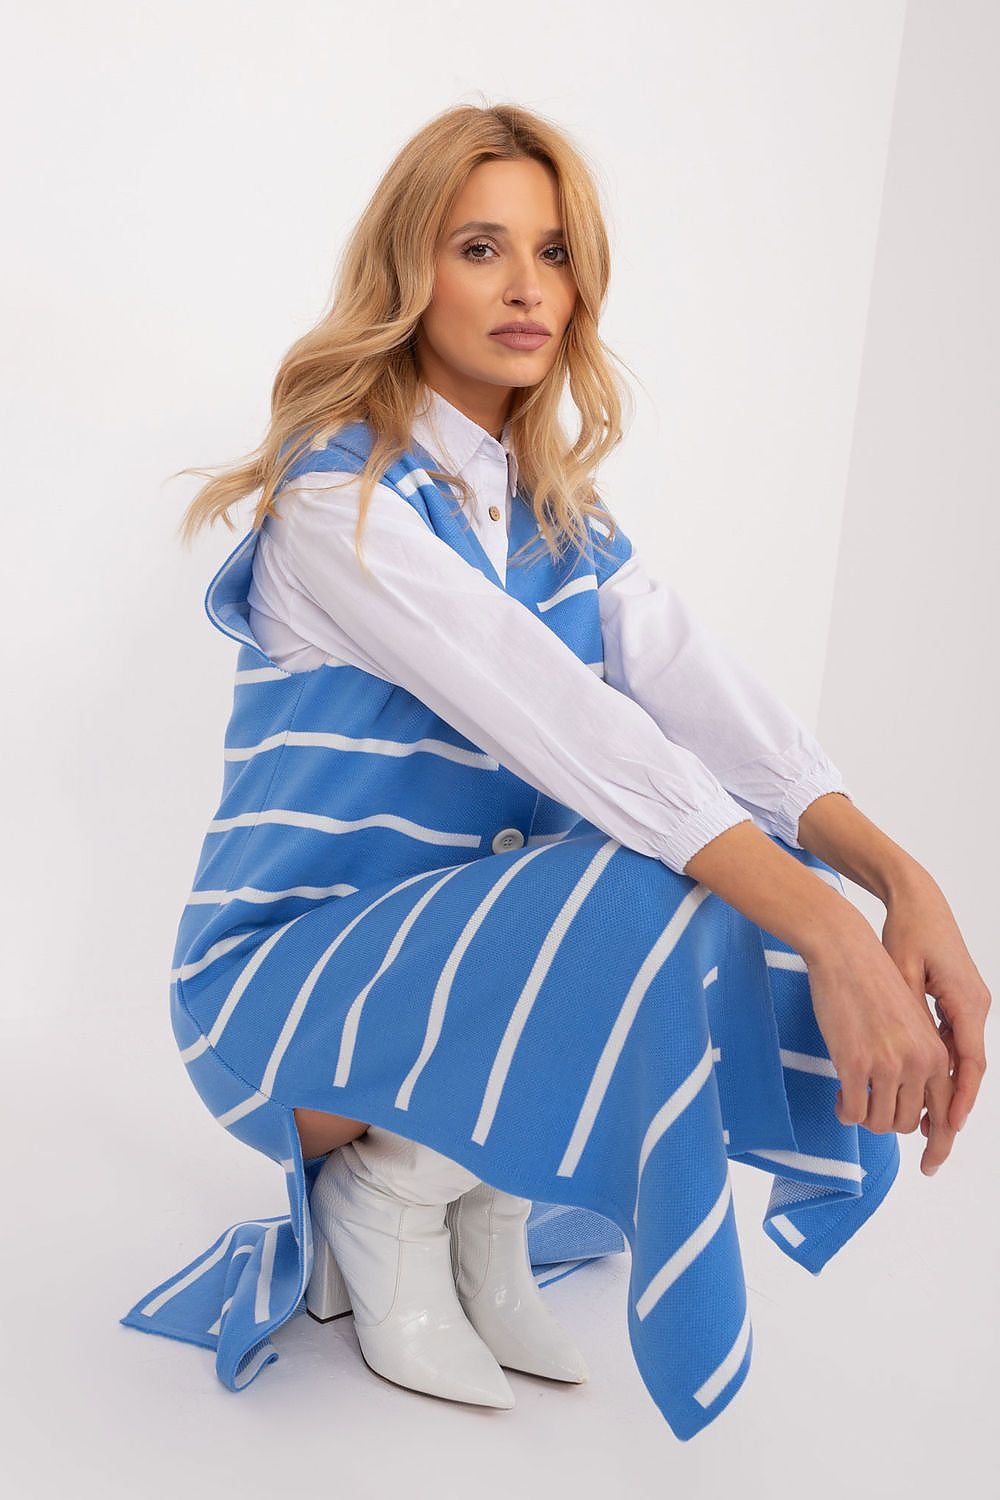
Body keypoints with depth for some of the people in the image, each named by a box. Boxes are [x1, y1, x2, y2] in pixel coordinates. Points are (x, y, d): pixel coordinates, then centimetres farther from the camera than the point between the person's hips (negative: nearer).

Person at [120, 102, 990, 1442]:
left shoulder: (557, 513, 6)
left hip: (465, 937, 7)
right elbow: (553, 719, -30)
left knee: (757, 872, -15)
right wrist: (821, 926, -38)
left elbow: (704, 693, -10)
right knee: (649, 891, -30)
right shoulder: (337, 497, -17)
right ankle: (385, 1186, -7)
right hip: (285, 978, -7)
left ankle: (483, 1205, -1)